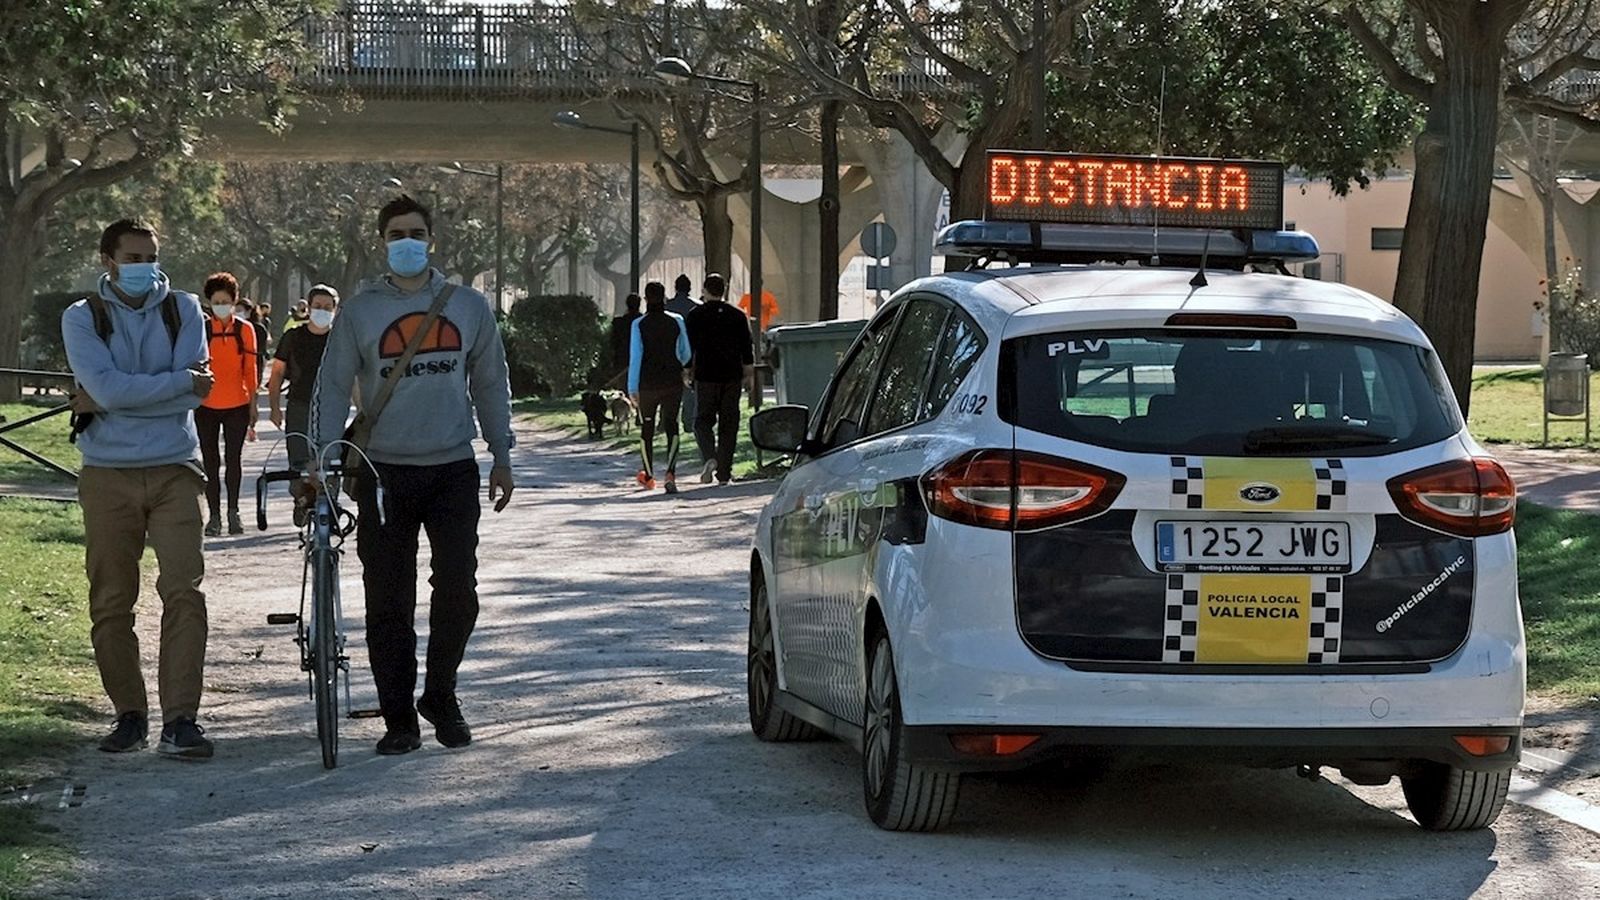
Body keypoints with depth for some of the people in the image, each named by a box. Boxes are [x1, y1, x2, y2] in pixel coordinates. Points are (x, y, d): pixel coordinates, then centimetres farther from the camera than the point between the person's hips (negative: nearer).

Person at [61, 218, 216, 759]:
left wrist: (106, 402, -10)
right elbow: (108, 389, -14)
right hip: (108, 476, 0)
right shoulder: (82, 318, 1)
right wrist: (181, 381, -11)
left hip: (174, 471, 0)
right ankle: (129, 715, 15)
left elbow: (195, 394, -8)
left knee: (184, 590, -11)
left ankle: (180, 720, -12)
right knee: (110, 603, 3)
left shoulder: (183, 310, 4)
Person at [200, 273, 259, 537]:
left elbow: (251, 369, 6)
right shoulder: (201, 330, 1)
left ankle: (233, 511, 13)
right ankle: (214, 515, 9)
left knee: (234, 459, 2)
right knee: (211, 462, 4)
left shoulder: (244, 330, 2)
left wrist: (253, 404, 5)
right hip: (207, 405, 0)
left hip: (237, 405, 0)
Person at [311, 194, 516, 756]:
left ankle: (440, 696, 19)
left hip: (453, 471, 1)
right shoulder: (359, 311, 3)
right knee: (388, 603, 0)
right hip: (384, 473, -1)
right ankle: (399, 719, 7)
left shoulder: (468, 306, 9)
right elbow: (333, 386, 4)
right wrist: (321, 456, -6)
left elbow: (490, 383, 15)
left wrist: (501, 457, 11)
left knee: (458, 593, -2)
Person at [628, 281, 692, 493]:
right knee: (671, 427, 1)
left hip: (647, 384, -1)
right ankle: (670, 472, -19)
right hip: (672, 382, 1)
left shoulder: (639, 324, -7)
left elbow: (635, 357, -9)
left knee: (647, 429, 14)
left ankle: (649, 476, 26)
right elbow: (685, 354, 9)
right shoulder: (676, 321, -1)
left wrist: (632, 388, -5)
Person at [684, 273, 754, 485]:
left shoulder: (695, 316, -2)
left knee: (703, 419, 6)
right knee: (728, 424, 6)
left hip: (706, 376, -2)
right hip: (732, 376, 2)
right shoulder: (738, 316, 6)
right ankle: (724, 473, 6)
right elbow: (747, 349, 7)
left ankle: (711, 456, -20)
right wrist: (750, 375, 14)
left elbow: (689, 347, -2)